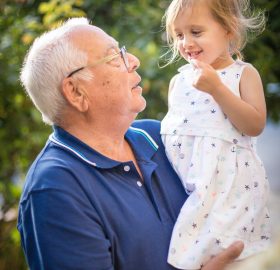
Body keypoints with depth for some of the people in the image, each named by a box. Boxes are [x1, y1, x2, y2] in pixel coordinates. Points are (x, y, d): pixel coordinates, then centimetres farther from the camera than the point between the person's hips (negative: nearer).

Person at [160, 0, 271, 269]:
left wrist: (217, 88, -18)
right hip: (185, 181, 4)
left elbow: (255, 125, -13)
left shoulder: (244, 74, 0)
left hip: (227, 180, -4)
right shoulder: (178, 81, 12)